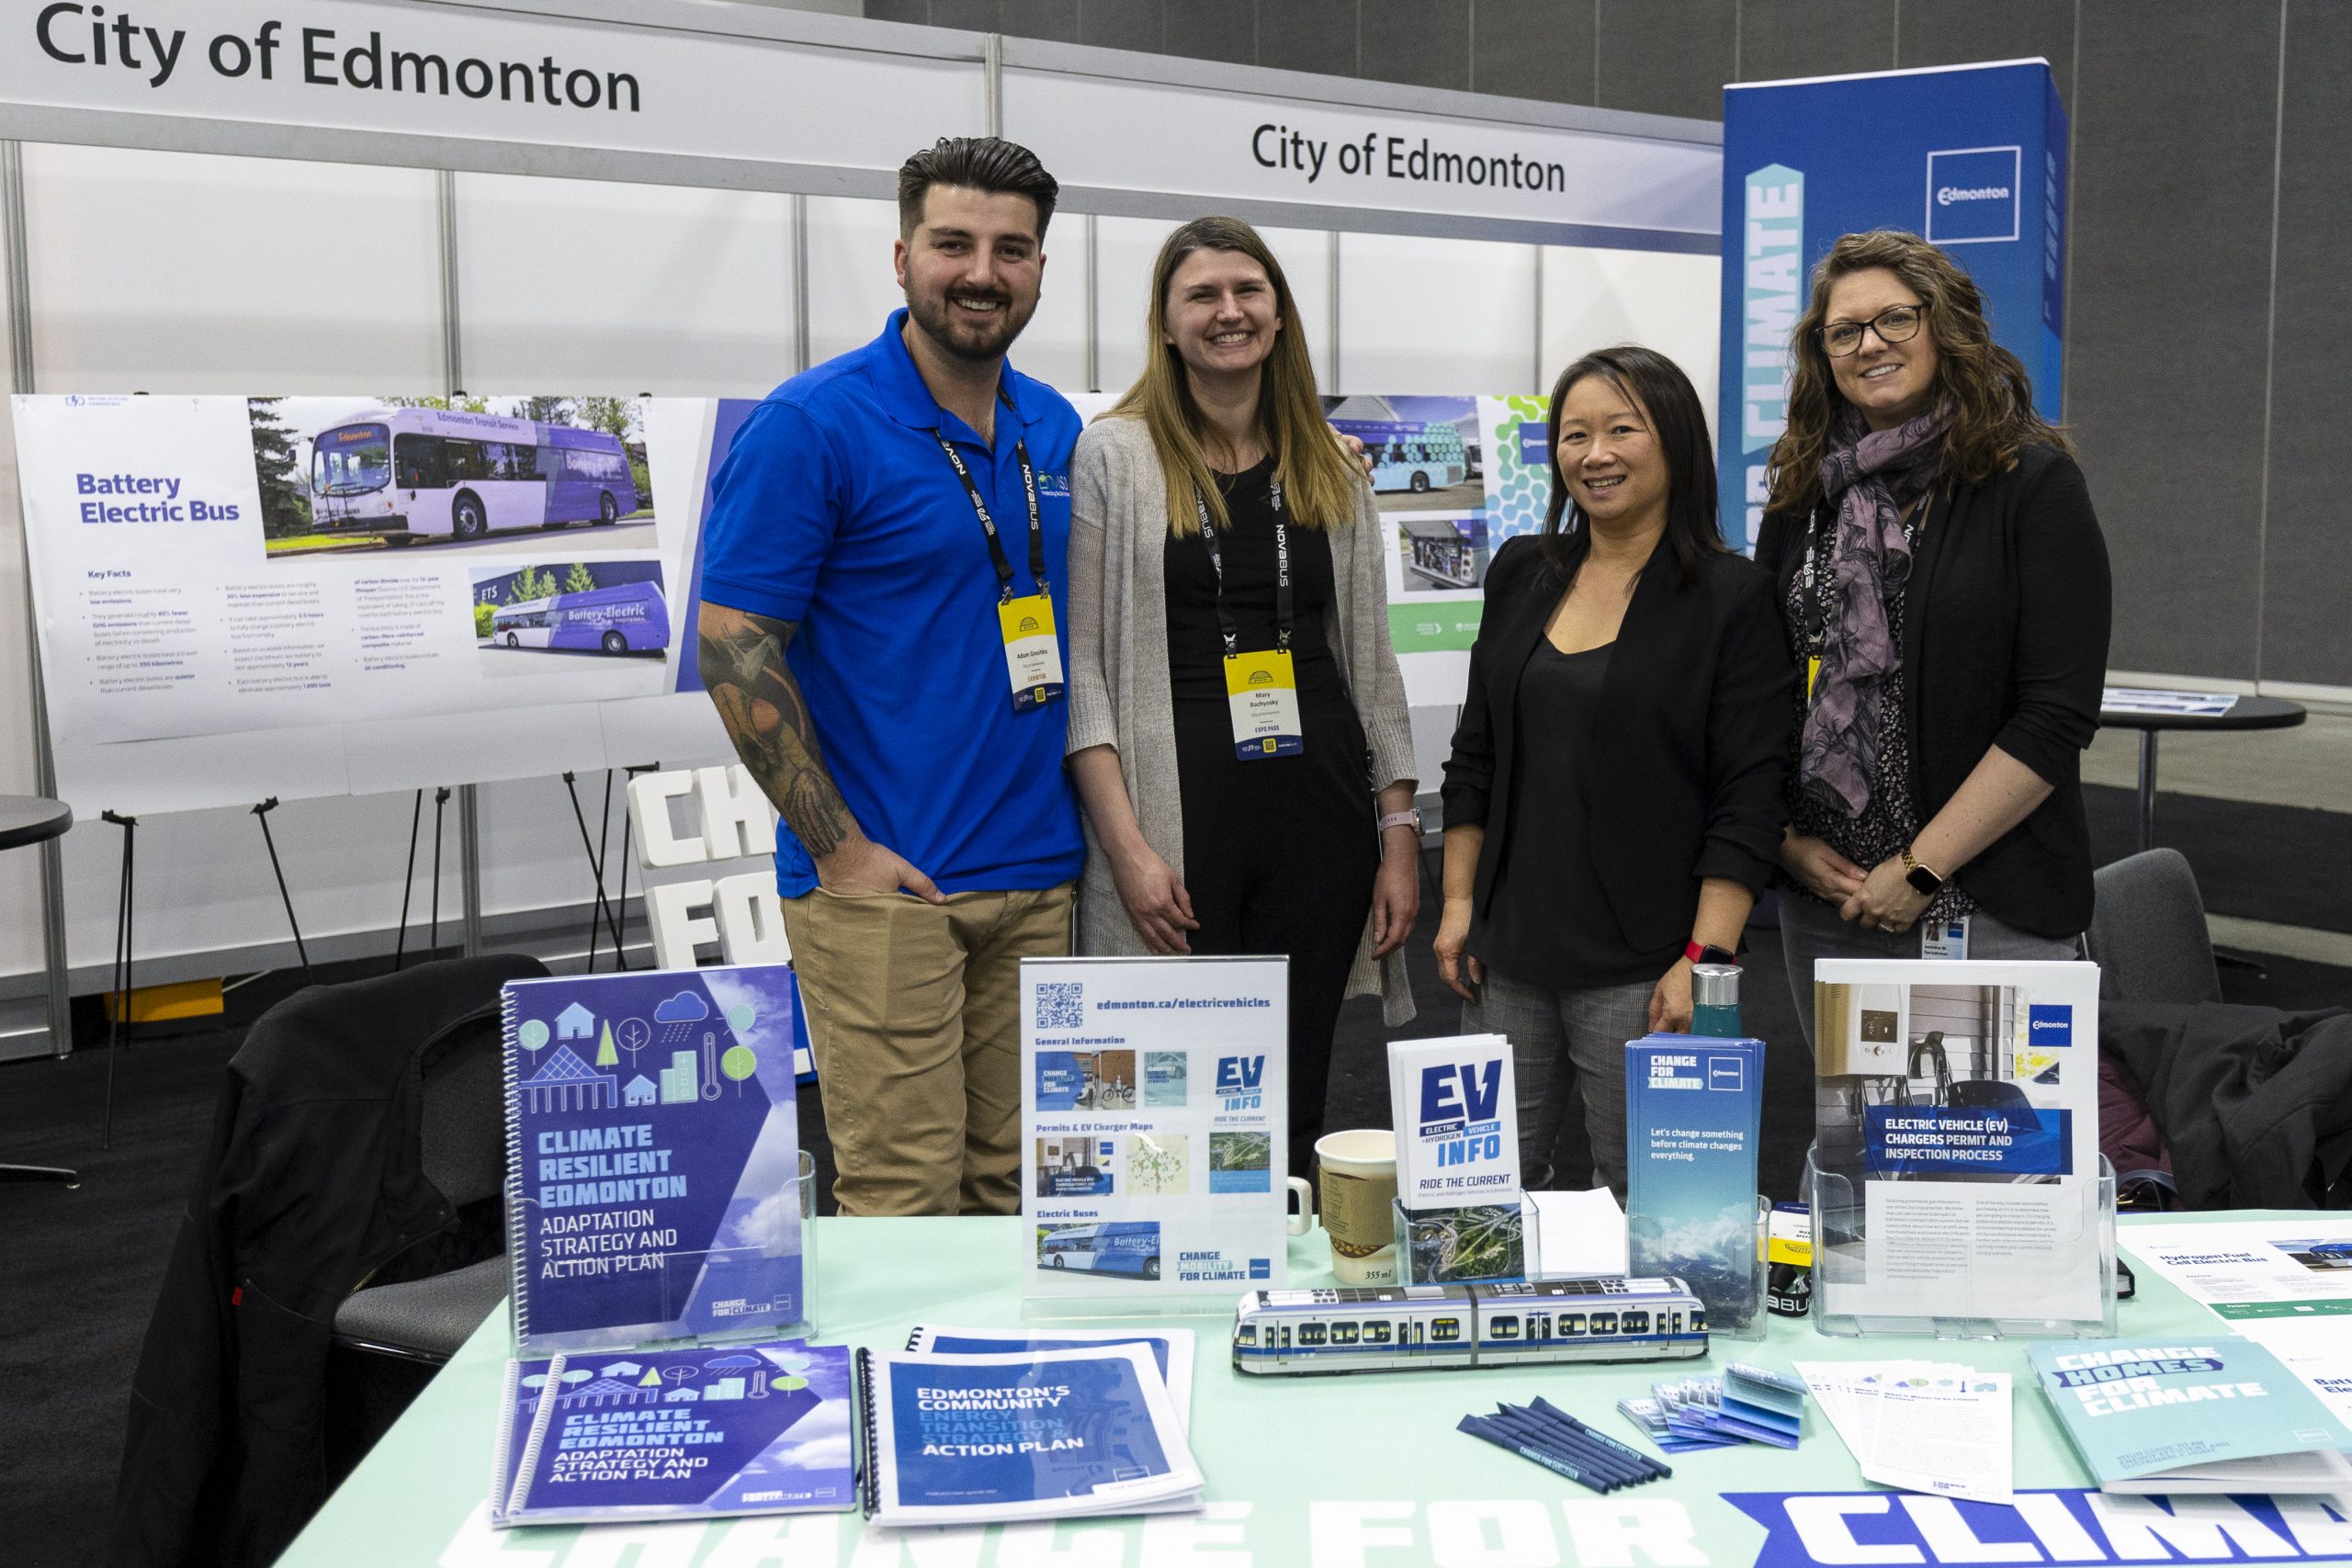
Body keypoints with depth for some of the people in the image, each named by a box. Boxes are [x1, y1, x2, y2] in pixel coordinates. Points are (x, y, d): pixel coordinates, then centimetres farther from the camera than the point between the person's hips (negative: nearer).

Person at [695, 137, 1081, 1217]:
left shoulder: (1057, 432, 12)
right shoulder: (809, 426, -8)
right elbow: (734, 649, -10)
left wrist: (1101, 823, 10)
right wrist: (840, 848, -13)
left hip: (1037, 877, 6)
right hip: (884, 881, -6)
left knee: (1019, 1189, 12)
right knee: (904, 1197, -3)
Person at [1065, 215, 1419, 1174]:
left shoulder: (1329, 468, 12)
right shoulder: (1113, 455, 0)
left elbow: (1370, 659, 14)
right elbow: (1079, 666, -4)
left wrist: (1400, 833, 8)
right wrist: (1126, 844, -13)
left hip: (1320, 814, 4)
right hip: (1174, 817, -3)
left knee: (1295, 1108, 9)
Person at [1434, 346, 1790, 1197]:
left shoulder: (1733, 597, -5)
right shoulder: (1521, 574, 10)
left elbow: (1750, 801, -9)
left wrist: (1705, 958, -15)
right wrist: (1458, 903, 10)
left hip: (1640, 968, -5)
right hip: (1508, 956, 5)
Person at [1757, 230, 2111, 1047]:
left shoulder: (2033, 483, -6)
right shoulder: (1805, 494, 9)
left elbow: (2058, 714, -12)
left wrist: (1922, 867, -15)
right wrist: (1786, 839, -1)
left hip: (1992, 912, -4)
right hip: (1826, 901, 5)